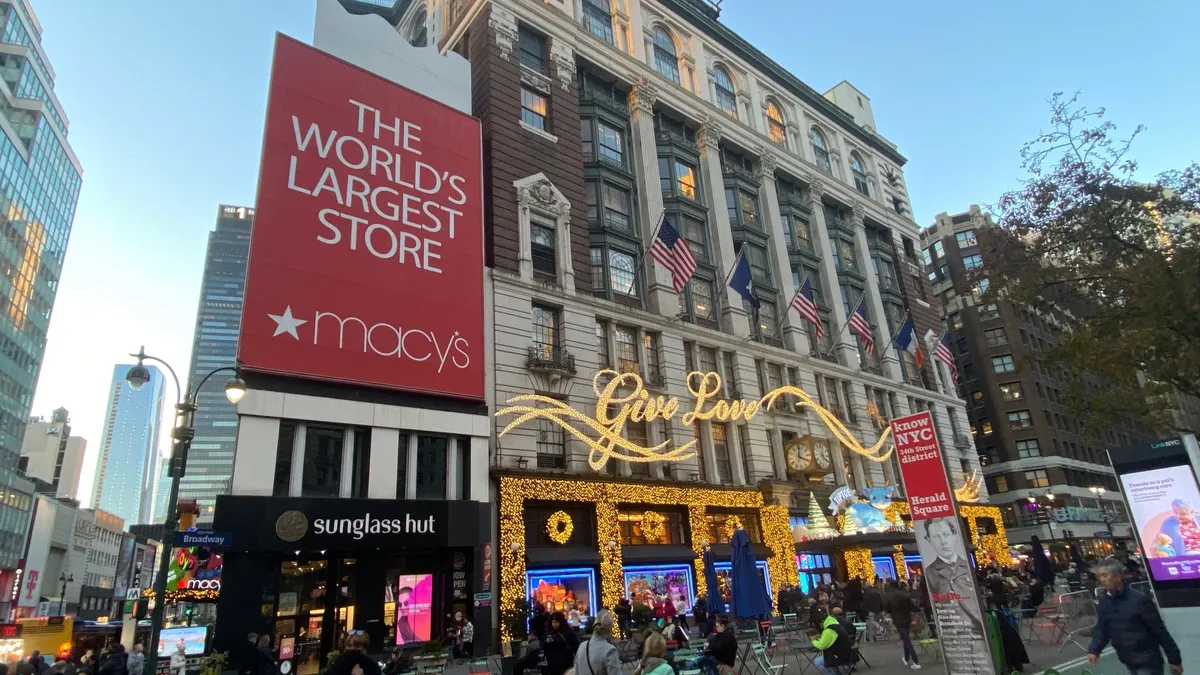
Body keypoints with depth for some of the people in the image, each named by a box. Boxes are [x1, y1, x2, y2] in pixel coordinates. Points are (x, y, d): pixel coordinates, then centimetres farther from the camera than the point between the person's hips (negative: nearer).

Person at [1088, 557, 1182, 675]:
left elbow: (1160, 631, -13)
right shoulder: (1104, 603, -1)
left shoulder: (1139, 600, -19)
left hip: (1147, 662, -6)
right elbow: (1102, 629, 4)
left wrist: (1174, 659, -9)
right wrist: (1093, 650, -11)